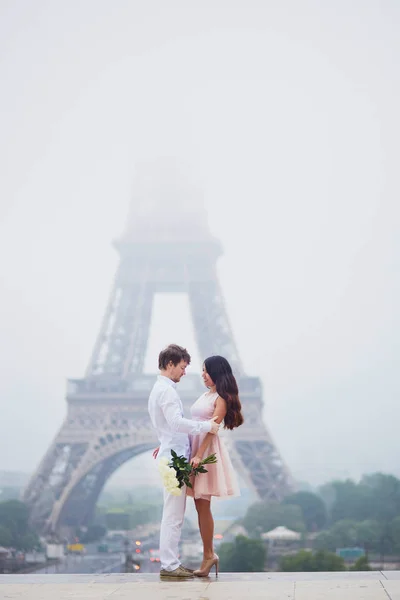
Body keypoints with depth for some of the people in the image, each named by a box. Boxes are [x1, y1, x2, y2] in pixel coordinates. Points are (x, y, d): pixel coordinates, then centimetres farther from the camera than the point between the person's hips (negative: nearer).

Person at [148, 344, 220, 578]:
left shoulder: (160, 388, 18)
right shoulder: (167, 390, -14)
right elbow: (176, 422, -27)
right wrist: (207, 426, -22)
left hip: (173, 456, 10)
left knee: (174, 514, 12)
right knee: (173, 515, -7)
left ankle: (170, 561, 16)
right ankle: (169, 565, -5)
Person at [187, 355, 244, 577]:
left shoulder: (222, 399, -6)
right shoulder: (206, 395, 17)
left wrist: (199, 455, -25)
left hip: (208, 449, -8)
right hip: (194, 445, 8)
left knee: (203, 507, -5)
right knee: (200, 507, 8)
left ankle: (208, 556, 3)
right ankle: (210, 554, 14)